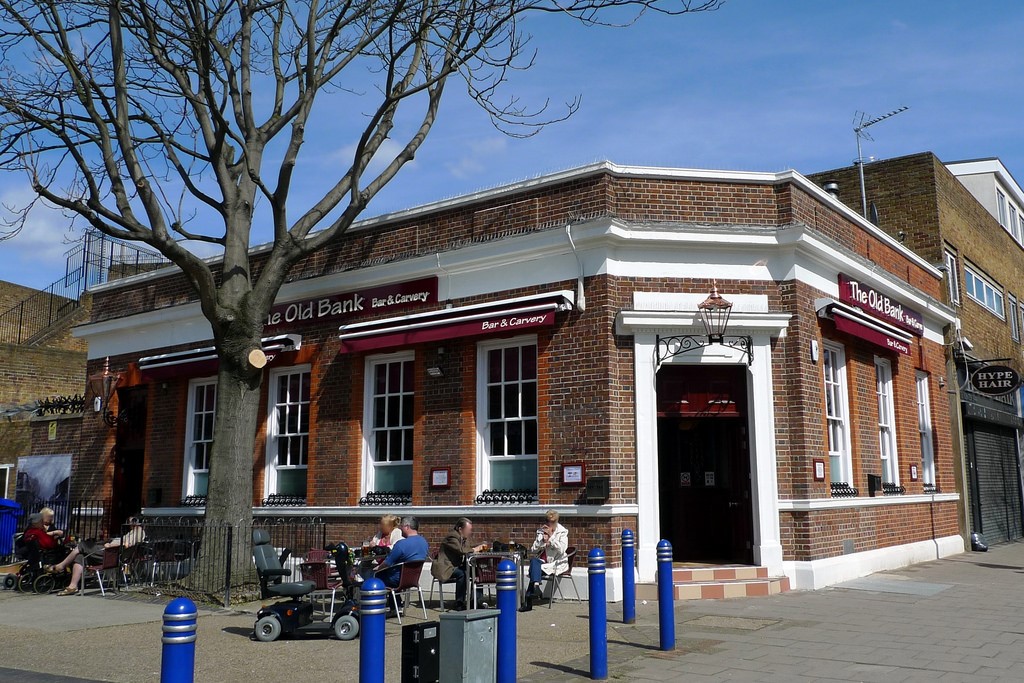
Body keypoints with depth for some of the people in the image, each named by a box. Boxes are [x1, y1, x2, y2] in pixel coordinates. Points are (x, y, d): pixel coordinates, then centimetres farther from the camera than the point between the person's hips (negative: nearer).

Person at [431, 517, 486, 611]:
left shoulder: (464, 538, 11)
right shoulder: (452, 536, -19)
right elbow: (461, 550, -33)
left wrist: (479, 546, -5)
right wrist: (475, 549, -21)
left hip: (456, 566, 9)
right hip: (444, 568, -9)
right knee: (461, 574, -33)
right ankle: (459, 604, -22)